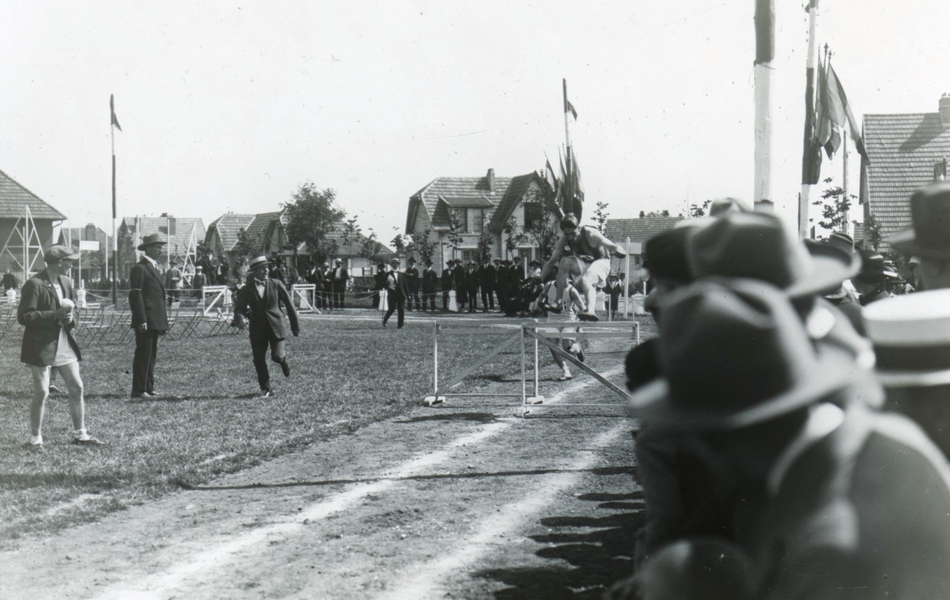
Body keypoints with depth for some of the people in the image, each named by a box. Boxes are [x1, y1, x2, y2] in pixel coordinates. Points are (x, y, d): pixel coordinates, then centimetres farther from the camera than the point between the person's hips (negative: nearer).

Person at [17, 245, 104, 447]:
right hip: (41, 346, -8)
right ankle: (35, 438, 10)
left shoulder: (66, 281, 10)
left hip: (64, 342, 8)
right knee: (41, 393, -3)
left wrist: (70, 317, -1)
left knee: (77, 388, 8)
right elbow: (23, 316, -18)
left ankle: (79, 434, 18)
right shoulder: (34, 284, -15)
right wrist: (55, 315, -22)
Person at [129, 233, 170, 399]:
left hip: (155, 321, 9)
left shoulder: (154, 268, 20)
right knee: (143, 354, -8)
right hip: (146, 321, -9)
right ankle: (139, 390, -6)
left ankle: (148, 388, 16)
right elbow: (135, 295, -16)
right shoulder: (139, 269, -10)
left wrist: (164, 319, 18)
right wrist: (141, 320, -21)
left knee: (151, 355, 11)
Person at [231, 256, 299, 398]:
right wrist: (239, 318, -27)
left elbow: (289, 304, 4)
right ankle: (265, 389, 17)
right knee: (259, 361, 2)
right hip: (257, 328, 1)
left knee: (277, 356, -13)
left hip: (276, 326, -1)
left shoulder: (276, 284, -1)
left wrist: (295, 327, 6)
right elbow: (239, 308, -1)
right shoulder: (247, 289, 0)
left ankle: (283, 358, 25)